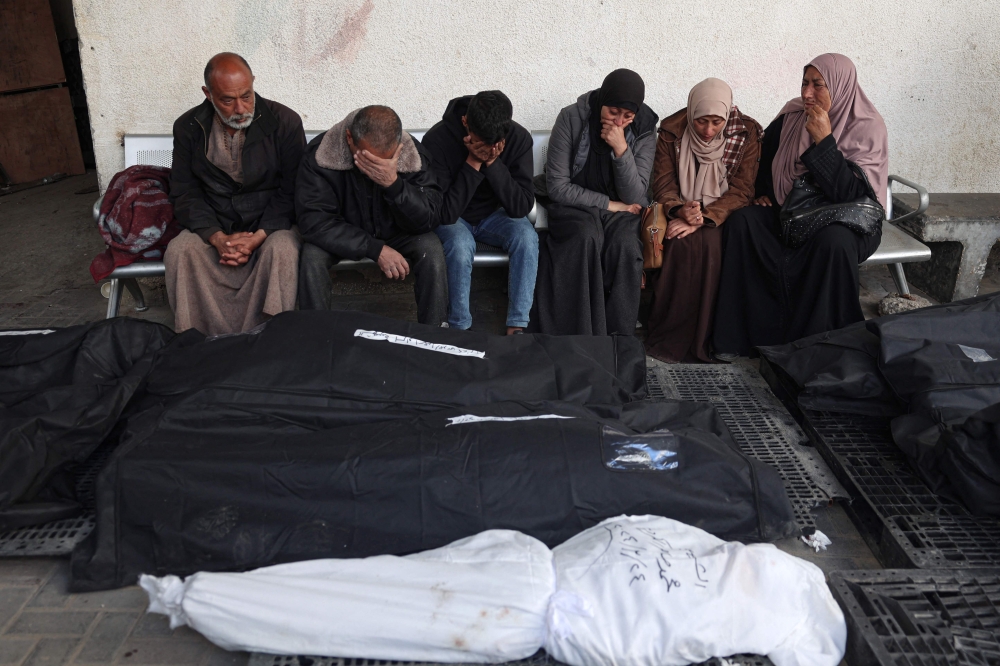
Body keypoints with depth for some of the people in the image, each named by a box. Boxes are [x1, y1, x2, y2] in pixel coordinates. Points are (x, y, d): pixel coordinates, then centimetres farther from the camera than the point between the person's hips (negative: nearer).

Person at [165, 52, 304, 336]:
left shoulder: (285, 122, -7)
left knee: (281, 250, -34)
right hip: (213, 225, 2)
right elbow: (184, 193, 1)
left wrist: (258, 236, -21)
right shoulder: (188, 127, 1)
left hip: (270, 224, -2)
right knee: (179, 252, -26)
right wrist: (217, 238, -17)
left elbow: (292, 192, -7)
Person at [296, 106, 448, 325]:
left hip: (395, 233, 1)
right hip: (341, 233, 0)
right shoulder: (320, 154, -27)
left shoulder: (413, 155, -23)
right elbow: (314, 221, -28)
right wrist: (375, 249, -35)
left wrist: (393, 183, -42)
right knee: (311, 256, -29)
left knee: (432, 251, -26)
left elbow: (428, 220, -24)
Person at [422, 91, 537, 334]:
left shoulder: (519, 137, -19)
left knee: (527, 237, -27)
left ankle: (517, 327, -17)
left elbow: (522, 207, -22)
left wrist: (493, 163, -33)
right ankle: (460, 329, -16)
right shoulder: (437, 140, -26)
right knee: (460, 245, -35)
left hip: (494, 214, 3)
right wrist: (473, 163, -34)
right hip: (452, 218, -2)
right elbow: (444, 213, -28)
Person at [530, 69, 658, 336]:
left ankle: (619, 338, -21)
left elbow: (634, 198, -11)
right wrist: (608, 204, -13)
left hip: (621, 210, 2)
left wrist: (621, 149, -23)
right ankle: (582, 336, -29)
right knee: (587, 238, -35)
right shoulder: (572, 118, -10)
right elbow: (557, 186, -11)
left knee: (625, 245, -32)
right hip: (575, 205, -1)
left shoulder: (644, 132, -5)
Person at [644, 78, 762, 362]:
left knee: (710, 241, -34)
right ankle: (670, 338, -23)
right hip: (681, 212, 1)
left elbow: (741, 190, -9)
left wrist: (703, 218, -25)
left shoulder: (746, 134, -3)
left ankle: (699, 340, -25)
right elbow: (662, 185, -2)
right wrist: (680, 210, -26)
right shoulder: (672, 131, -1)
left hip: (721, 213, -1)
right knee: (680, 242, -33)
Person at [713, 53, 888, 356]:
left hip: (848, 222, -4)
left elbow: (851, 194, -25)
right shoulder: (792, 116, 1)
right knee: (740, 222, -23)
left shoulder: (867, 129, -12)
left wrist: (823, 140, -27)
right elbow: (766, 153, 23)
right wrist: (763, 193, 12)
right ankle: (742, 334, -22)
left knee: (833, 241, -40)